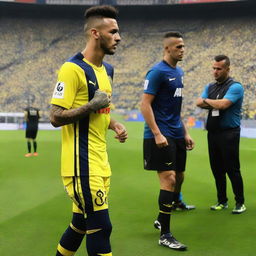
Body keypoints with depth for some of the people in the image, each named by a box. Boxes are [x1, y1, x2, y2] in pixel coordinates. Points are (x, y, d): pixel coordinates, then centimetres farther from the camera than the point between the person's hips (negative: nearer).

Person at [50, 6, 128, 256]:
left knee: (81, 223, 16)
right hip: (81, 163, -9)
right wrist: (92, 104, -18)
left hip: (100, 161, 9)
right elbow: (56, 117, -18)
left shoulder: (107, 69, 13)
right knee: (100, 227, -7)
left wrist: (115, 125, 8)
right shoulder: (72, 68, -15)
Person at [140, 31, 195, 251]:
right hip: (161, 136, -9)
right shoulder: (158, 72, -12)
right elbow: (145, 105, -16)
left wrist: (185, 133, 18)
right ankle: (165, 235, -3)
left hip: (176, 135, 9)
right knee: (169, 179, -11)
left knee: (179, 177, 14)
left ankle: (161, 219, 33)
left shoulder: (179, 72, 14)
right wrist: (157, 134, -22)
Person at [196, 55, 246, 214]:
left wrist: (207, 100, -3)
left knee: (232, 169, -4)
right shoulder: (210, 87, 14)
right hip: (213, 133, 7)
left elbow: (222, 104, -20)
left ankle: (240, 203, 7)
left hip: (229, 133, -6)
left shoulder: (235, 87, -7)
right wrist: (215, 104, -12)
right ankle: (222, 201, 19)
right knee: (217, 170, 10)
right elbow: (199, 103, 2)